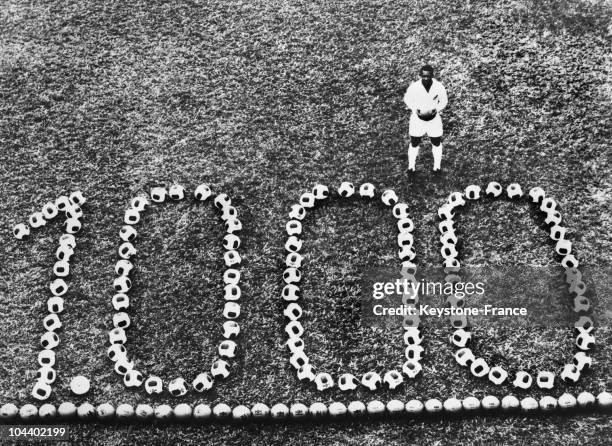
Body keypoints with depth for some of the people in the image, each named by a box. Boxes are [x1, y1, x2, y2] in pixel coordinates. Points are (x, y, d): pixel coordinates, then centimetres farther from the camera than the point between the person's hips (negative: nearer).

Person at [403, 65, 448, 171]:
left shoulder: (439, 86, -17)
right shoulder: (414, 87, -20)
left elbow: (444, 101, -1)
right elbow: (407, 99, -1)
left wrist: (435, 110, -18)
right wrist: (416, 110, -17)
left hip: (434, 119, 1)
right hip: (417, 119, -1)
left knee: (437, 144, 14)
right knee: (414, 144, 8)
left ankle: (437, 167, 35)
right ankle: (411, 167, 28)